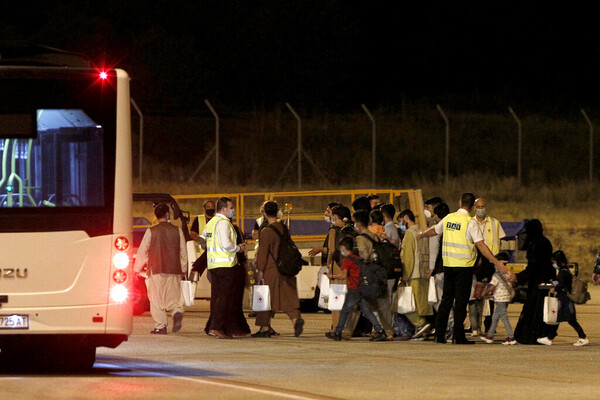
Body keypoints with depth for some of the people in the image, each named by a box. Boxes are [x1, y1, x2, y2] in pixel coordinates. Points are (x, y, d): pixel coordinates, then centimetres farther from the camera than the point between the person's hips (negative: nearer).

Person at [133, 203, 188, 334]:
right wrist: (183, 269, 20)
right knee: (173, 296, 11)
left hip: (156, 270, -2)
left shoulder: (151, 231, -4)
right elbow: (183, 252, 9)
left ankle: (160, 326, -1)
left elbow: (142, 252, -2)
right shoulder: (177, 231, 3)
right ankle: (177, 312, -19)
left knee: (157, 299, 2)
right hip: (174, 270, 2)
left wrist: (136, 270, 7)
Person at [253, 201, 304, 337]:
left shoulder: (266, 232, -13)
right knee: (287, 297, 5)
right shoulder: (284, 228, 6)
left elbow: (263, 253, -12)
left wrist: (260, 270, -4)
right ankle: (296, 319, -19)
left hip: (271, 270, -5)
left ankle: (265, 328, 9)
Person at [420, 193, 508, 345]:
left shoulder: (448, 218, 6)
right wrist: (497, 262, -17)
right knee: (461, 301, -2)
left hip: (448, 264, 5)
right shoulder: (469, 222, -11)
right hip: (464, 266, -5)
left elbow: (434, 231, 25)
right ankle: (458, 336, -3)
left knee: (446, 299, 12)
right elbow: (481, 245, -17)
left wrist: (421, 235, 47)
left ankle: (439, 334, 13)